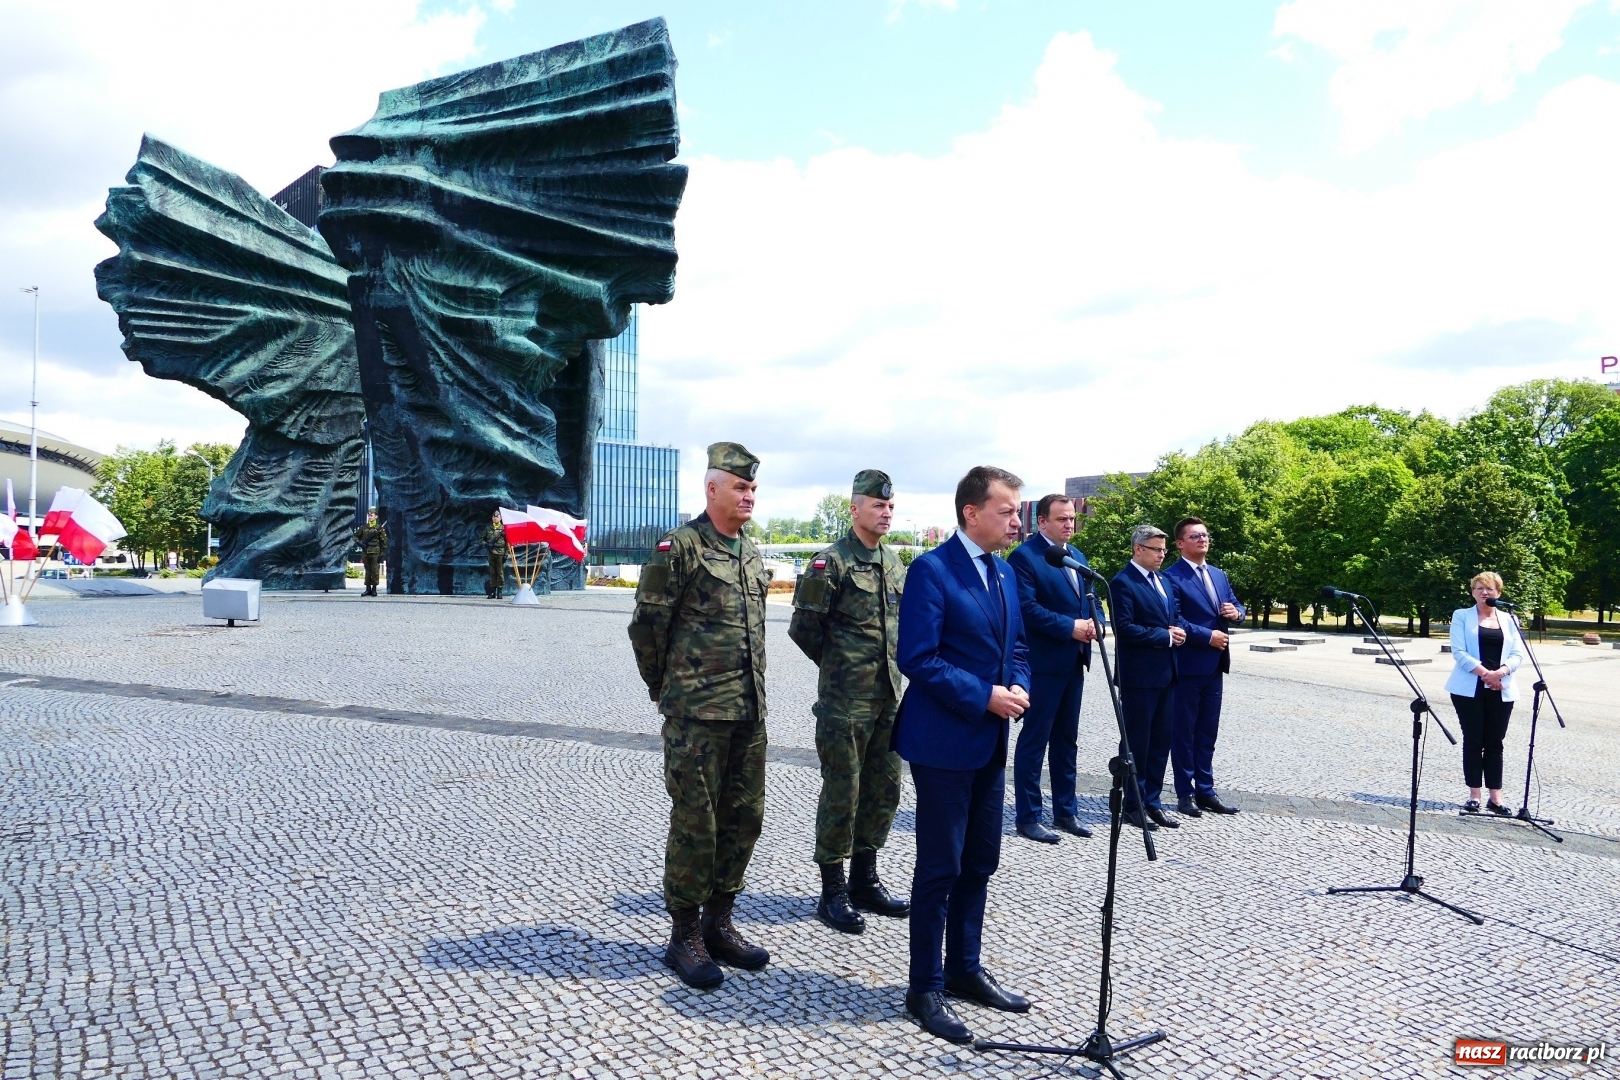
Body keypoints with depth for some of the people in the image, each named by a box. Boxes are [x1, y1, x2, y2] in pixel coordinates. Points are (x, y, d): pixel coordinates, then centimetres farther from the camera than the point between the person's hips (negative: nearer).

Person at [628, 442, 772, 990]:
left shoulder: (752, 553, 13)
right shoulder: (679, 547, -10)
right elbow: (647, 626, -7)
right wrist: (666, 689, 3)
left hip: (749, 712, 7)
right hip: (697, 714, -7)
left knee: (744, 816, 12)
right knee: (695, 821, 1)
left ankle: (718, 921, 27)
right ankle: (685, 936, 15)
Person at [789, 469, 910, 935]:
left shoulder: (894, 563, 11)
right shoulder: (831, 561, -11)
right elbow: (804, 626, -10)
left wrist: (885, 665, 13)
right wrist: (838, 665, 1)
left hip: (889, 697, 7)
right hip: (845, 701, -7)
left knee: (885, 790, 13)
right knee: (842, 794, 1)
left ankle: (864, 880, 28)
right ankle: (833, 892, 13)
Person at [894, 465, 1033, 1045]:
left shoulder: (1006, 572, 11)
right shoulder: (931, 570, -14)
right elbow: (917, 658, -20)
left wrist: (1018, 687, -2)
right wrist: (984, 697, -20)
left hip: (990, 743, 8)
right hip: (944, 742, -8)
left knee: (979, 863, 16)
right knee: (940, 868, 1)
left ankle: (964, 969, 30)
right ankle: (925, 988, 14)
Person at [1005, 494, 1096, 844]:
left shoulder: (1077, 556, 15)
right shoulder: (1024, 556, -11)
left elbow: (1087, 599, 19)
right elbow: (1027, 608, -20)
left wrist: (1091, 624, -3)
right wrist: (1070, 627, -21)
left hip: (1073, 663, 8)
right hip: (1042, 664, -8)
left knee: (1066, 739, 14)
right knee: (1034, 740, -1)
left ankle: (1065, 811, 24)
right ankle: (1027, 817, 7)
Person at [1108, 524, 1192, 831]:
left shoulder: (1163, 580, 16)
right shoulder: (1122, 582, -12)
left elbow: (1177, 615, 19)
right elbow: (1125, 628, -20)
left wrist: (1180, 629, -4)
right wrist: (1166, 637, -15)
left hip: (1166, 673, 8)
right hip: (1139, 676, -8)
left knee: (1161, 740, 11)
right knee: (1137, 742, 2)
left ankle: (1152, 802, 20)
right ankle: (1134, 806, 12)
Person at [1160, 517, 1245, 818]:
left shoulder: (1219, 575, 15)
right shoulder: (1172, 577, -10)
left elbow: (1236, 607, 18)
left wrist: (1236, 612, -5)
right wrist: (1208, 636, -18)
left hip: (1214, 666, 7)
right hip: (1187, 666, -7)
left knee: (1207, 731, 12)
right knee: (1183, 731, 2)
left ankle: (1205, 791, 20)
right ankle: (1185, 794, 9)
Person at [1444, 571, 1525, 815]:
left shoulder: (1509, 619, 12)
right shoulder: (1462, 616, 5)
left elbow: (1518, 654, 4)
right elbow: (1458, 652, -5)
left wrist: (1501, 671, -15)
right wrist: (1483, 672, -18)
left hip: (1501, 690, 2)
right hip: (1470, 688, -2)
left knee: (1495, 743, 5)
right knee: (1473, 741, 0)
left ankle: (1495, 798, 9)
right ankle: (1474, 796, 6)